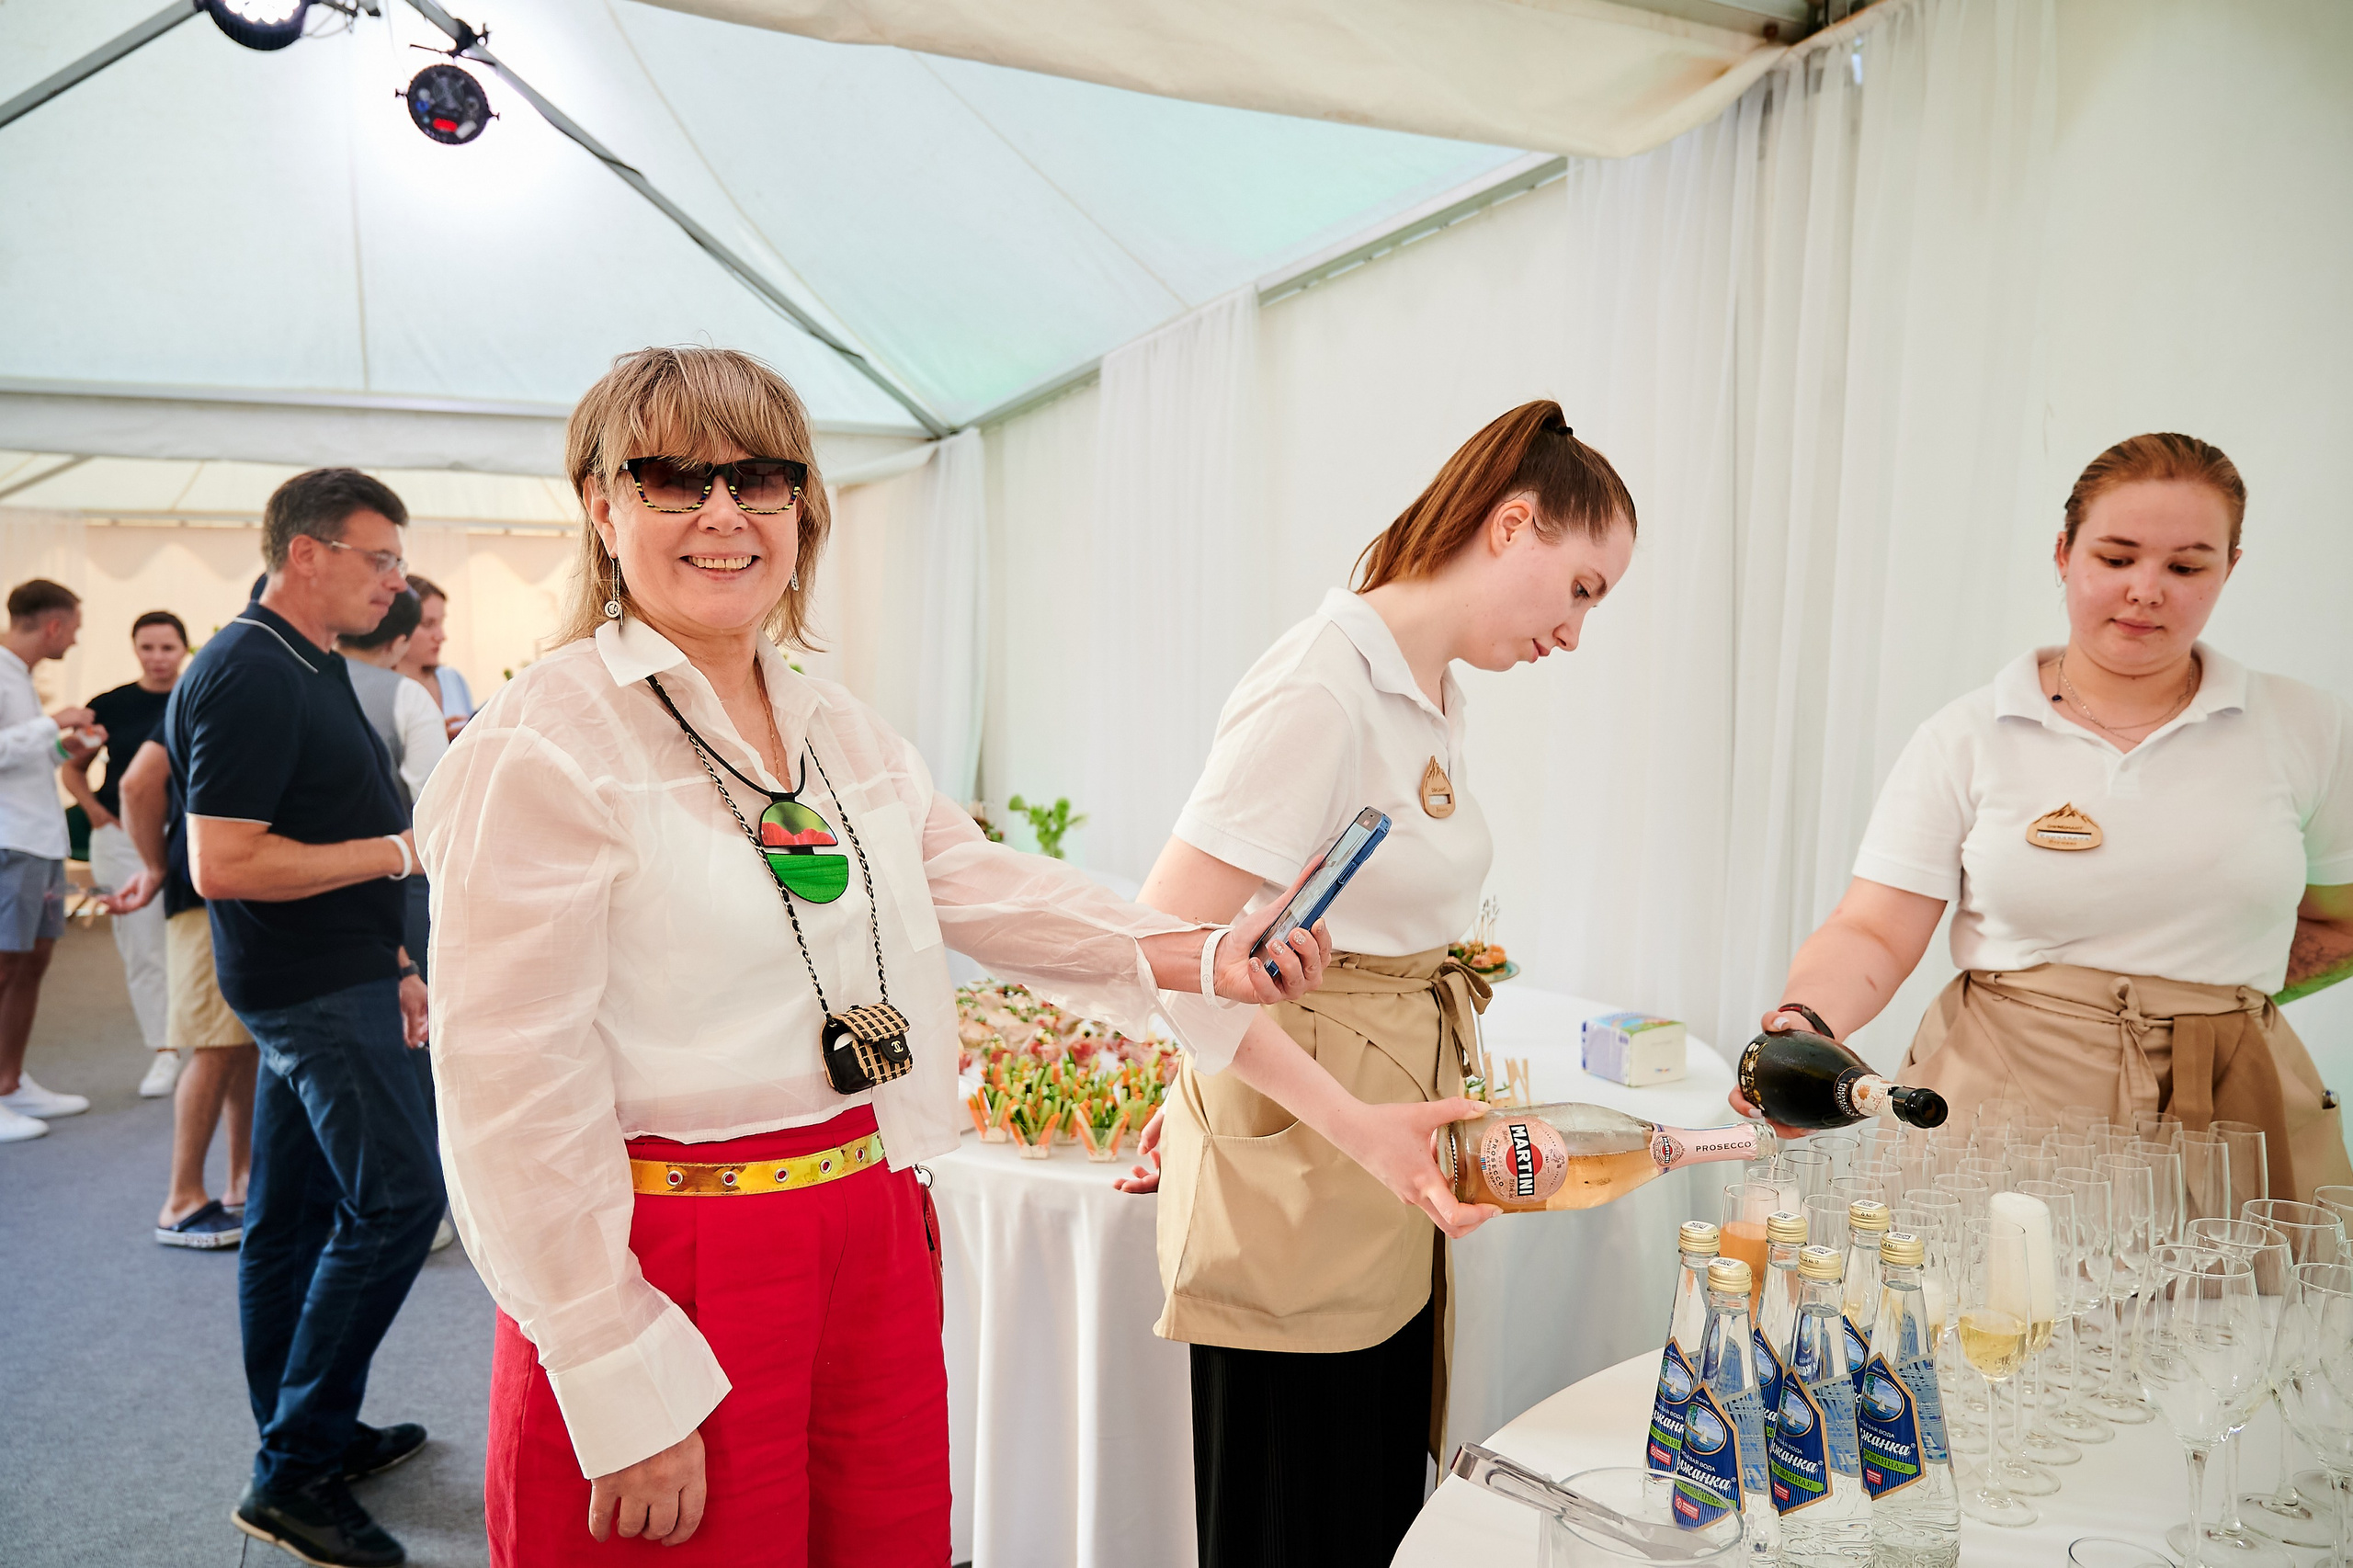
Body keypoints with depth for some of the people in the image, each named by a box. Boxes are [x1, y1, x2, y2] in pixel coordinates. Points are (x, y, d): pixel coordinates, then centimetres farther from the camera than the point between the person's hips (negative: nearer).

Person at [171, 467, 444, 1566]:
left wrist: (388, 961, 20)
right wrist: (402, 850, -19)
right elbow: (222, 863, -24)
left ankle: (310, 1441, 27)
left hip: (329, 980, 10)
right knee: (396, 1198, -9)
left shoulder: (309, 668, 14)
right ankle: (293, 1473, 2)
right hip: (315, 991, -10)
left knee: (294, 1216, 15)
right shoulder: (248, 676, -18)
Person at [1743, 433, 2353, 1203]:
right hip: (1993, 1115, -1)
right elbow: (1872, 934, -7)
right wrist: (1800, 1024, -25)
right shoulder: (1966, 737, 0)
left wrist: (2205, 987, 7)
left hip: (2227, 1119, 2)